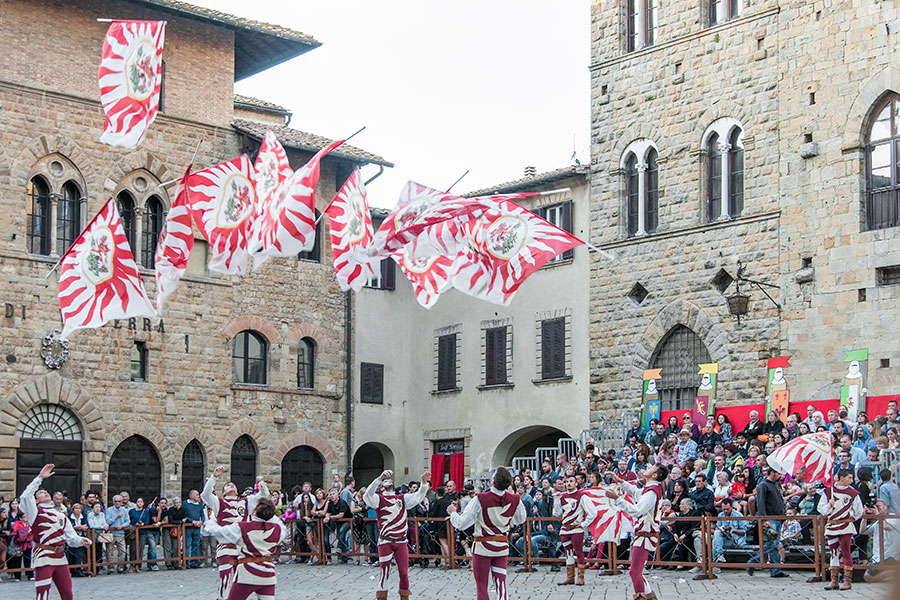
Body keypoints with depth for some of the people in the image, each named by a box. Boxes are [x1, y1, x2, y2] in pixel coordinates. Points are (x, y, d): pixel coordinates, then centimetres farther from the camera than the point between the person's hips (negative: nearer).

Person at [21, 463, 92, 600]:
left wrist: (81, 540, -6)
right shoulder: (36, 512, 3)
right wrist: (40, 477, -16)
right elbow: (26, 497, -17)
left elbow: (71, 537, 16)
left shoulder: (61, 515, 20)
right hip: (43, 558, -6)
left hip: (60, 558, 6)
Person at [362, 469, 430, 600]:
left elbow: (419, 496, 8)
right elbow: (368, 495, -18)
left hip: (401, 542, 3)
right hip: (386, 542, -3)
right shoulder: (379, 499, 2)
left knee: (404, 572, 5)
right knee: (385, 572, 1)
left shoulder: (402, 498, 15)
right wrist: (380, 478, -30)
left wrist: (424, 483, -12)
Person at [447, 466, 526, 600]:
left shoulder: (480, 499, -19)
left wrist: (453, 513, 7)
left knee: (481, 586, 6)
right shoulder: (514, 500, -7)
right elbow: (521, 519, 14)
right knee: (501, 584, 7)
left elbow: (461, 524, -12)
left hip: (483, 547, -3)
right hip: (503, 547, 3)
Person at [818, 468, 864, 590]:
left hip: (845, 527, -2)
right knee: (834, 553, 6)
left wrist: (849, 518, 10)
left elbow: (859, 511, 10)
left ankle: (847, 581, -1)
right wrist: (830, 505, -11)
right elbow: (821, 508, 6)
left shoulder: (853, 493, 1)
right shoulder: (828, 491, 4)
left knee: (846, 552, -6)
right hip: (831, 527, 2)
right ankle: (834, 581, 11)